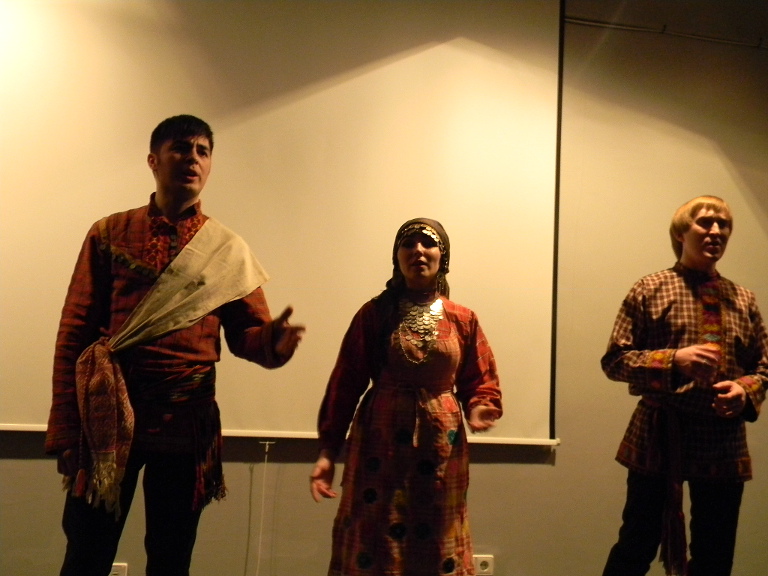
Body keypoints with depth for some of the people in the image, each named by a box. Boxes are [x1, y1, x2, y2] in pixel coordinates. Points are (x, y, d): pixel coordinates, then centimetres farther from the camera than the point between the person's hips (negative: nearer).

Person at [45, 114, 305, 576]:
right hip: (107, 420, -1)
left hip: (188, 426, 1)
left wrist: (273, 342, -22)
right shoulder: (109, 235, 4)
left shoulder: (229, 252, 6)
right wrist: (65, 428, -5)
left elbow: (246, 333, 3)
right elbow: (75, 332, 0)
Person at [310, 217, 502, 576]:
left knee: (438, 546, 10)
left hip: (440, 446, 2)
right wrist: (327, 450, -8)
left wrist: (479, 409, -16)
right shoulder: (374, 314, -2)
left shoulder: (463, 320, 4)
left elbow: (480, 382, 6)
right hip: (379, 442, -2)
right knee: (374, 540, 4)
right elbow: (345, 384, -3)